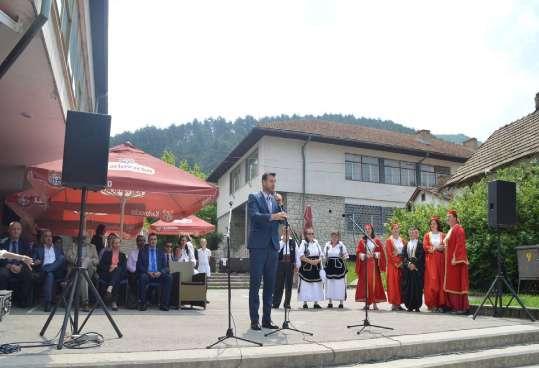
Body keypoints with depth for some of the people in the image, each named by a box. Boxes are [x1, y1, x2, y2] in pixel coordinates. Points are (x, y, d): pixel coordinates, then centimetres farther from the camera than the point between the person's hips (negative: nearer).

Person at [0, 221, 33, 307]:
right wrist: (9, 266, -18)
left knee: (28, 275, -31)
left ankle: (22, 301, -18)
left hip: (20, 268, 1)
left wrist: (20, 266, -16)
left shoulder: (24, 243, 15)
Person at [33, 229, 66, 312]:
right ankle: (47, 302, -43)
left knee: (62, 257, -29)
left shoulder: (58, 249, 28)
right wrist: (35, 262, -11)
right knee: (49, 274, -39)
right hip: (44, 273, -1)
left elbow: (64, 260, 18)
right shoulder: (38, 249, 24)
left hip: (57, 272, 1)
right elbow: (33, 260, 12)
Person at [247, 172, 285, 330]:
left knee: (270, 285, 7)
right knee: (255, 284, -2)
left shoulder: (276, 201, 17)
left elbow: (282, 219, 8)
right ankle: (254, 320, 4)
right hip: (258, 246, -5)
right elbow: (254, 215, -16)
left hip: (273, 246, 5)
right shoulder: (254, 197, 1)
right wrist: (272, 217, -29)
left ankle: (267, 319, 14)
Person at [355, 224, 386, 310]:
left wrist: (374, 255, -12)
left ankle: (374, 303, 1)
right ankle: (367, 303, 3)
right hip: (364, 264, 0)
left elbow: (380, 251, 5)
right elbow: (358, 252, 3)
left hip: (374, 264, 0)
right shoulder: (362, 241, 8)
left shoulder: (376, 241, 8)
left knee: (374, 282, -4)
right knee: (365, 282, -3)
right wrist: (364, 256, -14)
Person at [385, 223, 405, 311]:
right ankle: (394, 304, -3)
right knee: (393, 284, -5)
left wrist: (402, 262, -3)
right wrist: (398, 262, -13)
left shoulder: (401, 240, 16)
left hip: (401, 264, 5)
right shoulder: (389, 241, -1)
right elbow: (390, 254, -9)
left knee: (400, 284, 4)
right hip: (393, 265, -5)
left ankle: (398, 303, 8)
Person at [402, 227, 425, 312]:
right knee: (408, 287, 1)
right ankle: (409, 306, 6)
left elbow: (421, 256, -6)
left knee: (417, 286, -5)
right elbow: (404, 256, 7)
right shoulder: (406, 244, 16)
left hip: (418, 269, -4)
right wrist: (408, 264, -9)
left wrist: (414, 264, -15)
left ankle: (417, 306, 1)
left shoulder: (421, 244, 4)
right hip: (407, 269, 4)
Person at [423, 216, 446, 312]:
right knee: (431, 281, -8)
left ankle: (440, 304, -1)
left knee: (440, 280, -4)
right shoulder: (427, 235, 11)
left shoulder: (443, 235, 12)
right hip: (430, 260, -1)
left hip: (440, 260, 1)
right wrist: (438, 247, -8)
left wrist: (434, 248, -13)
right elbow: (425, 247, -1)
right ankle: (432, 304, -6)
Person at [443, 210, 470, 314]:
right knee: (451, 283, 9)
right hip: (450, 260, 9)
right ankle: (454, 305, 12)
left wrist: (455, 258, -23)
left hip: (455, 260, -9)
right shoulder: (450, 230, 19)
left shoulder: (458, 229, -9)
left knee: (457, 283, -8)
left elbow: (460, 244, -18)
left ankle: (462, 307, -4)